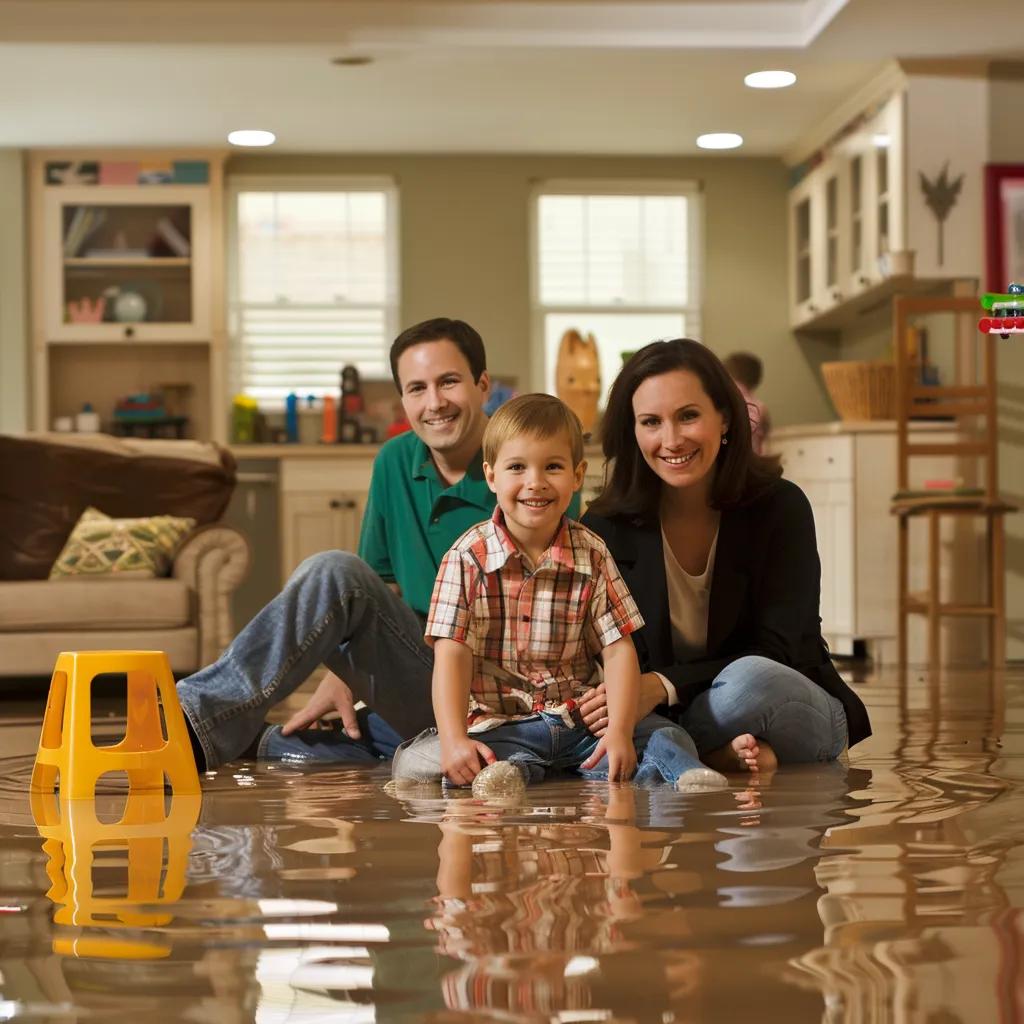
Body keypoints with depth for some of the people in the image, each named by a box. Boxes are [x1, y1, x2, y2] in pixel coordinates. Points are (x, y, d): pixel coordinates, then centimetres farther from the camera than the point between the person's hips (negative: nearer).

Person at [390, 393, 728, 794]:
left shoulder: (591, 557, 0)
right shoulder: (467, 558, -7)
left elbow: (618, 650, -3)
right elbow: (452, 655, -12)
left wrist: (619, 732, -18)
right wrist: (454, 740, -26)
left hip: (579, 721, 3)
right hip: (497, 725, -2)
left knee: (664, 736, -16)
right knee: (413, 764, -28)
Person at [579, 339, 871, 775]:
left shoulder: (780, 508, -11)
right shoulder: (605, 527, -7)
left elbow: (775, 655, -17)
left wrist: (665, 685, -34)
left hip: (799, 715, -1)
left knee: (748, 680, -37)